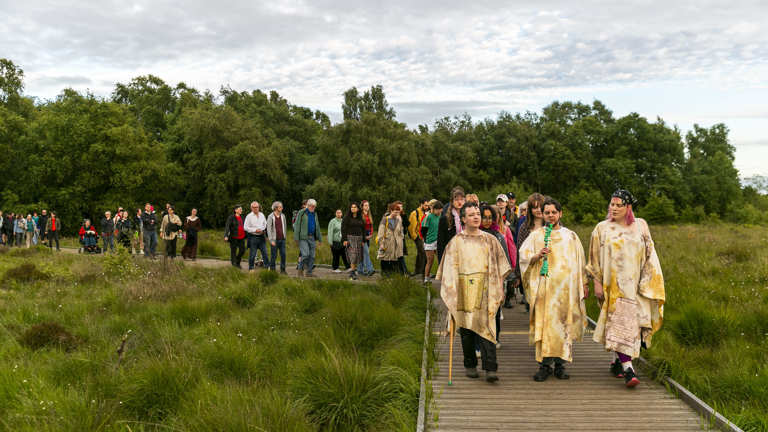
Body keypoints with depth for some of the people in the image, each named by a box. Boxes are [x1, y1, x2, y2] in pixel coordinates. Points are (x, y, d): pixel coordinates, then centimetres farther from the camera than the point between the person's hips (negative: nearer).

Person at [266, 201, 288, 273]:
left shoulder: (282, 216, 7)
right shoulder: (270, 217, -6)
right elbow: (268, 229, -8)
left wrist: (284, 236, 13)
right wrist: (271, 240, -13)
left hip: (282, 239, 4)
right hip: (274, 239, -4)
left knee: (283, 255, 1)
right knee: (273, 256, 1)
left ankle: (282, 270, 10)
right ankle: (272, 270, 13)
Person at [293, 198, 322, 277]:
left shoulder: (315, 214, 15)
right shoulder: (301, 213, -3)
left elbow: (317, 227, 22)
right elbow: (297, 226, -6)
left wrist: (320, 238, 18)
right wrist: (296, 238, -12)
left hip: (312, 238, 6)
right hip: (303, 237, -6)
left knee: (312, 256, 3)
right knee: (305, 254, -17)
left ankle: (309, 272, 10)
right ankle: (300, 269, 2)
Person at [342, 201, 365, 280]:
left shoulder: (360, 218, 9)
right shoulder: (347, 217, -3)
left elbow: (363, 230, 13)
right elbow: (343, 229, -5)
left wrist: (363, 241, 8)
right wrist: (344, 240, -13)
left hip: (359, 238, 5)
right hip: (350, 238, -5)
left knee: (357, 256, 4)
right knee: (352, 255, -15)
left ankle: (353, 270, 15)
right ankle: (353, 272, -16)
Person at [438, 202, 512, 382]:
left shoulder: (490, 240, 8)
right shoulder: (456, 242, 6)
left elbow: (500, 267, 12)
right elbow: (450, 270, 6)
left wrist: (500, 288, 5)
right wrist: (451, 293, -1)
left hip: (485, 289, 0)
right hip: (464, 289, 1)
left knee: (486, 326, -10)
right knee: (466, 328, 5)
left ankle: (490, 368, -13)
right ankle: (470, 365, 19)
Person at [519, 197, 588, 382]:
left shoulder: (570, 236, 14)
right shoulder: (536, 235, 9)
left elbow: (580, 262, 16)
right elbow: (523, 256, 1)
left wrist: (584, 284, 12)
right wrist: (538, 255, -16)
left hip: (566, 287, 1)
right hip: (544, 288, -1)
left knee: (565, 325, 0)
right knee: (544, 323, -7)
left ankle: (560, 364, 8)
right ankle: (544, 365, -2)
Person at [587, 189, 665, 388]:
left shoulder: (640, 226, 7)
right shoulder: (602, 229, 2)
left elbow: (649, 255, 10)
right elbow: (595, 260, 4)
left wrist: (648, 282, 5)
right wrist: (597, 283, -2)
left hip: (635, 285, 3)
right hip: (614, 285, -2)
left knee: (632, 323, 6)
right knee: (620, 322, -11)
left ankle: (618, 361, 24)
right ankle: (628, 369, -14)